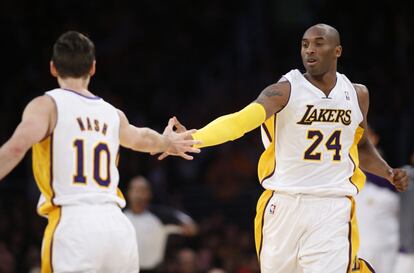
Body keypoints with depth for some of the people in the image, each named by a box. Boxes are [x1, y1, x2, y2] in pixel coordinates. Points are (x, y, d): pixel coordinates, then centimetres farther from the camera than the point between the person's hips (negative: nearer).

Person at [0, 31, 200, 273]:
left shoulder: (47, 105, 3)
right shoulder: (114, 115, 20)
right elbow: (142, 137, 43)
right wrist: (166, 143, 65)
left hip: (73, 224, -5)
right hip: (117, 224, 5)